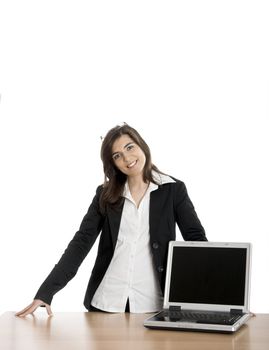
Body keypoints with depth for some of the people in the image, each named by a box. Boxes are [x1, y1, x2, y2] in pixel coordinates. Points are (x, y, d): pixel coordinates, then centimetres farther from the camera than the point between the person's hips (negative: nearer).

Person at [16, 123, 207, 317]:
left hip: (152, 304, -1)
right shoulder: (105, 194, 6)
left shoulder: (173, 189, 2)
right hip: (105, 301, 2)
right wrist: (46, 292, -8)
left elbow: (196, 239, -1)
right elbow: (81, 242, 1)